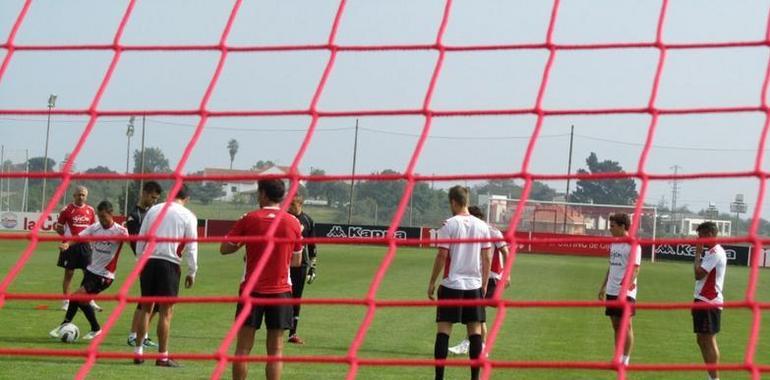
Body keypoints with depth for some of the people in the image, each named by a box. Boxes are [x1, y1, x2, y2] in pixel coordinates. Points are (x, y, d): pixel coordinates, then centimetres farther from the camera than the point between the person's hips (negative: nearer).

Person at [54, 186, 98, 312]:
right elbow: (57, 225, 5)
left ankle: (90, 301, 10)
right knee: (69, 273, 2)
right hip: (70, 245, -3)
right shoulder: (67, 210, -2)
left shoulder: (90, 210, 8)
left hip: (85, 245, 3)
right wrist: (58, 228, -12)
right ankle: (66, 301, 10)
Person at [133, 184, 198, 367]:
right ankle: (163, 357, 1)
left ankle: (138, 352, 15)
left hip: (148, 261, 4)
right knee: (166, 311, 1)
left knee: (146, 308, 13)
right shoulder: (188, 216, -1)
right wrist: (192, 272, 5)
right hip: (169, 263, -4)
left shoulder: (154, 210, 9)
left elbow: (140, 239, 9)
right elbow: (191, 247, -3)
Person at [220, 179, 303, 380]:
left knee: (243, 347, 5)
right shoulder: (293, 223, 1)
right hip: (280, 290, 1)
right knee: (275, 350, 3)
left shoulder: (249, 219, -5)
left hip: (251, 289, -1)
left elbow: (225, 248, 1)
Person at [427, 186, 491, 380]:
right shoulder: (482, 226, 5)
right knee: (475, 331, 5)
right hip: (474, 286, 3)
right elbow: (487, 258, 7)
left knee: (443, 330, 0)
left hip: (452, 285, -3)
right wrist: (484, 284, 15)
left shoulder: (449, 225, -6)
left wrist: (432, 283, 0)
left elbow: (442, 256, -8)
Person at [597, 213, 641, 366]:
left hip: (626, 293, -8)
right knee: (616, 326, 10)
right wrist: (603, 287, 19)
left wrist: (626, 285, -26)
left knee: (626, 325, -3)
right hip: (612, 291, 8)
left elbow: (635, 269, -16)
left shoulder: (633, 245, -10)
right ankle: (618, 358, 16)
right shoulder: (614, 244, 13)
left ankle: (625, 360, 1)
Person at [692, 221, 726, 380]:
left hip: (709, 303, -10)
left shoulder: (715, 252, -15)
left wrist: (697, 254, -11)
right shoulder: (712, 251, 17)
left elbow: (698, 274, -19)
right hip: (704, 301, 10)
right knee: (702, 340, 13)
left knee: (708, 339, -9)